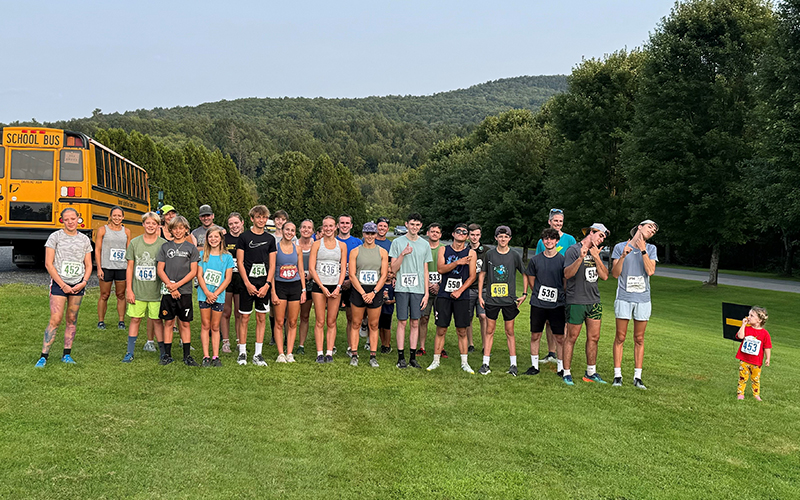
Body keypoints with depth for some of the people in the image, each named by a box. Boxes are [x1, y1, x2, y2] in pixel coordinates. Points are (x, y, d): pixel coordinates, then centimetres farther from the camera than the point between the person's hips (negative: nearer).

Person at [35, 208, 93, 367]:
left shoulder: (84, 239, 8)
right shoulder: (55, 237, -2)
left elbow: (88, 265, 11)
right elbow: (48, 264, -6)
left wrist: (84, 282, -6)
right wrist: (63, 285, -10)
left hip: (78, 284, 3)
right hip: (59, 283, -3)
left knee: (72, 320, 7)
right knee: (55, 320, -8)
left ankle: (66, 355, 15)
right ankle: (43, 356, -1)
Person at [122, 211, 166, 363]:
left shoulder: (163, 244, -1)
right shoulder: (134, 243, 4)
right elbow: (130, 267, 5)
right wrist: (128, 289, 0)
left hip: (156, 292, -1)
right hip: (137, 291, 1)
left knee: (157, 321, 4)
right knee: (135, 319, 6)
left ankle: (163, 352, 15)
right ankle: (130, 352, 15)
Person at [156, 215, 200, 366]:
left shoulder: (191, 247, 5)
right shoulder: (165, 247, 8)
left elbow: (193, 271, -1)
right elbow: (160, 269, 3)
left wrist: (178, 284, -11)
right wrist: (170, 286, -9)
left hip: (185, 290, -1)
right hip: (167, 290, 1)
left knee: (185, 323, 3)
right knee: (168, 322, 5)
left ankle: (187, 355, 10)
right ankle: (167, 354, 14)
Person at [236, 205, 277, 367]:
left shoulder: (270, 238, 8)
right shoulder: (244, 236, 0)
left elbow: (272, 265, 7)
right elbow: (240, 262, -3)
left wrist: (267, 284, -5)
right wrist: (248, 284, -10)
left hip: (264, 284, 3)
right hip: (248, 283, -3)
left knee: (261, 318, 5)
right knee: (245, 317, 0)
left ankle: (258, 354, 11)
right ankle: (242, 352, 10)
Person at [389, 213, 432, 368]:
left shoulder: (425, 244, 10)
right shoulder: (397, 242, 2)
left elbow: (425, 271, 11)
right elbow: (393, 269, 0)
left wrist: (426, 293, 5)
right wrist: (403, 254, -15)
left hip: (418, 289, 2)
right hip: (402, 288, -2)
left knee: (415, 323, 4)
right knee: (402, 322, -1)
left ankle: (413, 357, 11)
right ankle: (401, 357, 5)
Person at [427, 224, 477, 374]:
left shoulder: (471, 253, 5)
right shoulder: (443, 250, 7)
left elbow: (472, 276, 0)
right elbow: (440, 269, -7)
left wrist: (460, 291, -10)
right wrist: (457, 262, -19)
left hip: (462, 296, 0)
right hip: (444, 294, 0)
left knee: (462, 331, 4)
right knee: (441, 330, 3)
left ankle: (464, 363, 12)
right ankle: (436, 361, 12)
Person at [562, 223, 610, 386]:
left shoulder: (596, 253, 15)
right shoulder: (573, 250, -6)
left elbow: (605, 276, 5)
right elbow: (567, 274, -17)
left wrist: (596, 258, -5)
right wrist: (580, 258, -28)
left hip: (594, 301, 6)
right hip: (576, 301, -6)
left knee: (594, 338, 9)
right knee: (572, 337, 0)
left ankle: (591, 372, 21)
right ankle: (567, 373, 9)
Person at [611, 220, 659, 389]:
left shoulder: (651, 249, 8)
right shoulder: (620, 247, 4)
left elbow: (650, 271, -7)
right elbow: (615, 274, -2)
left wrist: (643, 250, -10)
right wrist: (622, 256, -15)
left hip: (643, 299, 1)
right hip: (624, 298, -1)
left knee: (639, 339, 5)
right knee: (620, 337, 0)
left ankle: (637, 377, 11)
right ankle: (617, 375, 7)